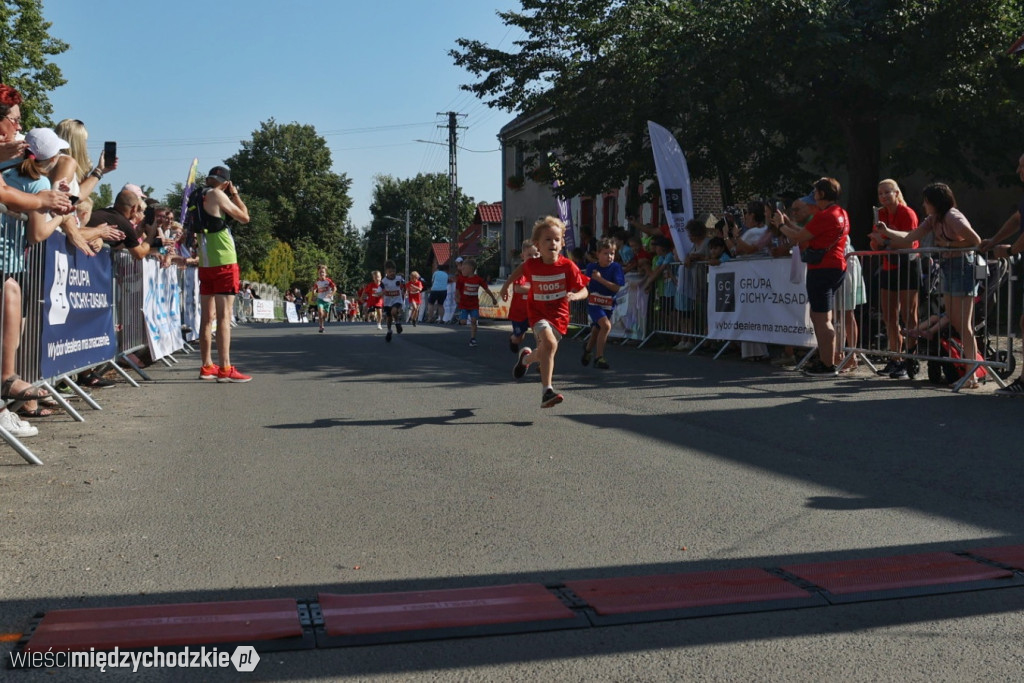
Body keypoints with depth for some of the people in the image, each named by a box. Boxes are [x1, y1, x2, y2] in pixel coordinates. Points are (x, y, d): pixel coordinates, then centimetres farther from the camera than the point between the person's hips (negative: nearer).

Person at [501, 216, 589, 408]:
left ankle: (526, 357, 46)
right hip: (538, 313, -2)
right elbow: (521, 268, 16)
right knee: (550, 343, -27)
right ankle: (547, 391, -23)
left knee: (544, 353, 7)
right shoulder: (532, 265, -10)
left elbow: (584, 291, -7)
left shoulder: (568, 266, -13)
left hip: (559, 315, 2)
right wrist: (507, 284, 19)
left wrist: (574, 296, -28)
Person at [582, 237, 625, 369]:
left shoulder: (615, 268, -7)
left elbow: (617, 288, -17)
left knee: (596, 331, 18)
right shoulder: (591, 267, -3)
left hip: (608, 305, 2)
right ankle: (599, 357, -17)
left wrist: (600, 279, -22)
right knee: (606, 325, -25)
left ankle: (587, 349, 50)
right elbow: (585, 285, 13)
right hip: (593, 303, -2)